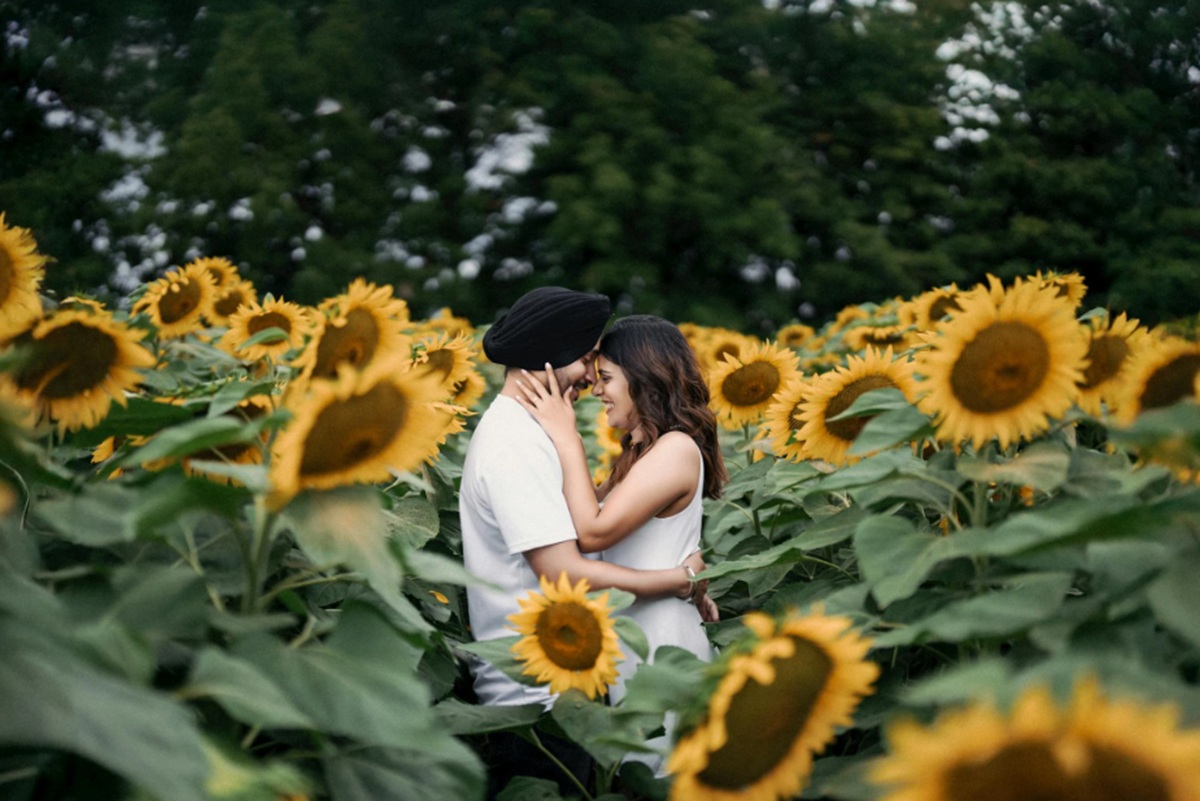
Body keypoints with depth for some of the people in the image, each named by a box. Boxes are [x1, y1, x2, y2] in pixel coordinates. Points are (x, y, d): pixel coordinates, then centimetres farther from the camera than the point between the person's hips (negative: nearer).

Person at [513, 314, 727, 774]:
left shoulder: (676, 450, -17)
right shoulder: (643, 450, 13)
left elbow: (592, 531, -24)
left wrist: (567, 438, -19)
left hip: (658, 647, -10)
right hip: (629, 638, 10)